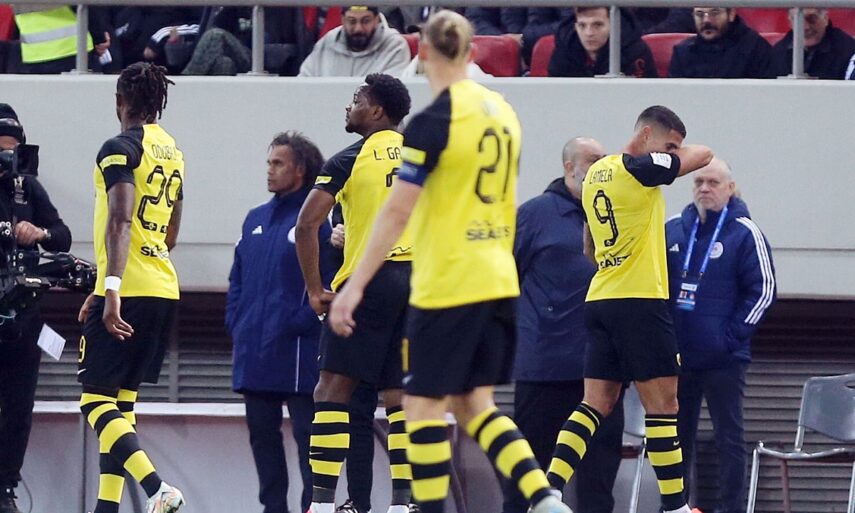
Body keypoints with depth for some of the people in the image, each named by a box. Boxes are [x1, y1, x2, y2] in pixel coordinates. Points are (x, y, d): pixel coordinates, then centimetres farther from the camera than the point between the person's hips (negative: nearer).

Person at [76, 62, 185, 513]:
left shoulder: (121, 149, -10)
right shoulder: (173, 153, 16)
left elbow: (120, 222, -22)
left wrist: (112, 289, -30)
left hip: (128, 292, -8)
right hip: (164, 289, 8)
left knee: (96, 399, -6)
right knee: (121, 400, 13)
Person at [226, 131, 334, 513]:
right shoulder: (256, 220, 17)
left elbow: (331, 282, -12)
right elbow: (237, 278, 21)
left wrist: (300, 322, -16)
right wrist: (236, 323, 9)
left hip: (296, 352, -7)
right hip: (253, 352, 8)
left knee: (308, 433, -4)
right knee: (262, 434, 9)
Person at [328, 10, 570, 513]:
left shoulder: (434, 122, -14)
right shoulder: (502, 111, 8)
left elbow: (397, 211, -16)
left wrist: (356, 285, -14)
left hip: (446, 285, -7)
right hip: (498, 281, 7)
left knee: (424, 405, 2)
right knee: (476, 404, 12)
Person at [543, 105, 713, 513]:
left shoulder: (596, 174, 14)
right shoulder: (639, 169, -10)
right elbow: (702, 155, -1)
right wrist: (673, 149, 17)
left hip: (600, 301, 8)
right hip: (640, 301, -8)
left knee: (596, 404, 7)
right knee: (662, 405, -3)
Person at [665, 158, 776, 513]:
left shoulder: (744, 233, -4)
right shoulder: (672, 230, 9)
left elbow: (763, 290, -6)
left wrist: (734, 335, -12)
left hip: (723, 360, -5)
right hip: (677, 357, 5)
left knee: (729, 438, -1)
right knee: (677, 437, 10)